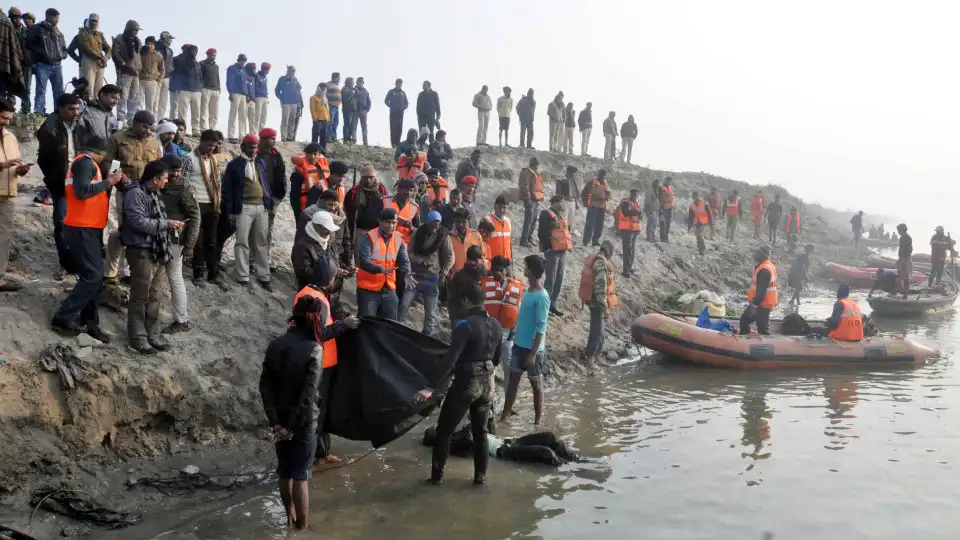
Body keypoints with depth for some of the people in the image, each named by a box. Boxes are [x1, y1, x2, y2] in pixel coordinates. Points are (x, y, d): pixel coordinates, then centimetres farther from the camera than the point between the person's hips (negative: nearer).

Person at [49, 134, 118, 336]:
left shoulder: (82, 162, 21)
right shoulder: (85, 162, -11)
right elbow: (82, 191, -24)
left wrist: (108, 183, 13)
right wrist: (108, 182, -16)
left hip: (87, 228, 10)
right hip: (83, 228, -10)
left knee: (93, 275, 9)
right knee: (93, 275, -12)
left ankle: (90, 322, 11)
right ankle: (63, 317, -8)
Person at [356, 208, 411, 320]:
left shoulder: (399, 239, 5)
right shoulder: (369, 238, -14)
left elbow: (404, 260, 3)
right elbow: (363, 261, -23)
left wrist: (407, 275, -18)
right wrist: (381, 270, -37)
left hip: (389, 290, 6)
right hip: (368, 290, -5)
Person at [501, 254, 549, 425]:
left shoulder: (542, 297, -19)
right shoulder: (528, 290, 5)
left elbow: (541, 328, -20)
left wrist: (533, 353, -21)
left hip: (532, 348, -8)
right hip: (519, 344, 8)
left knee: (536, 384, 6)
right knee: (513, 379, 13)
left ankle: (538, 421, 17)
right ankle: (505, 415, 22)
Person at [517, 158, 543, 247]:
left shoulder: (536, 173, 19)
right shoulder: (527, 172, -11)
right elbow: (525, 186, -19)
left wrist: (539, 198, 21)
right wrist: (528, 199, -23)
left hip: (536, 199, 10)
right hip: (530, 199, -10)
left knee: (534, 219, 13)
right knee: (529, 219, -11)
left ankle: (529, 238, 21)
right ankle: (524, 240, -9)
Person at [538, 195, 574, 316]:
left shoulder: (560, 214, 19)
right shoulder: (547, 214, -8)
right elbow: (542, 233, -15)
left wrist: (568, 243, 17)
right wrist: (548, 246, -15)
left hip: (562, 251, 9)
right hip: (552, 252, -9)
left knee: (559, 280, 11)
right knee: (551, 280, -8)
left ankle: (553, 304, 19)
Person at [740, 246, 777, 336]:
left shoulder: (764, 270, -23)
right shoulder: (767, 266, 12)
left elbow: (761, 290, -26)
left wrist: (754, 305, -22)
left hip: (762, 305, -11)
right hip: (760, 303, 11)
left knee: (763, 329, -6)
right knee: (744, 319, 22)